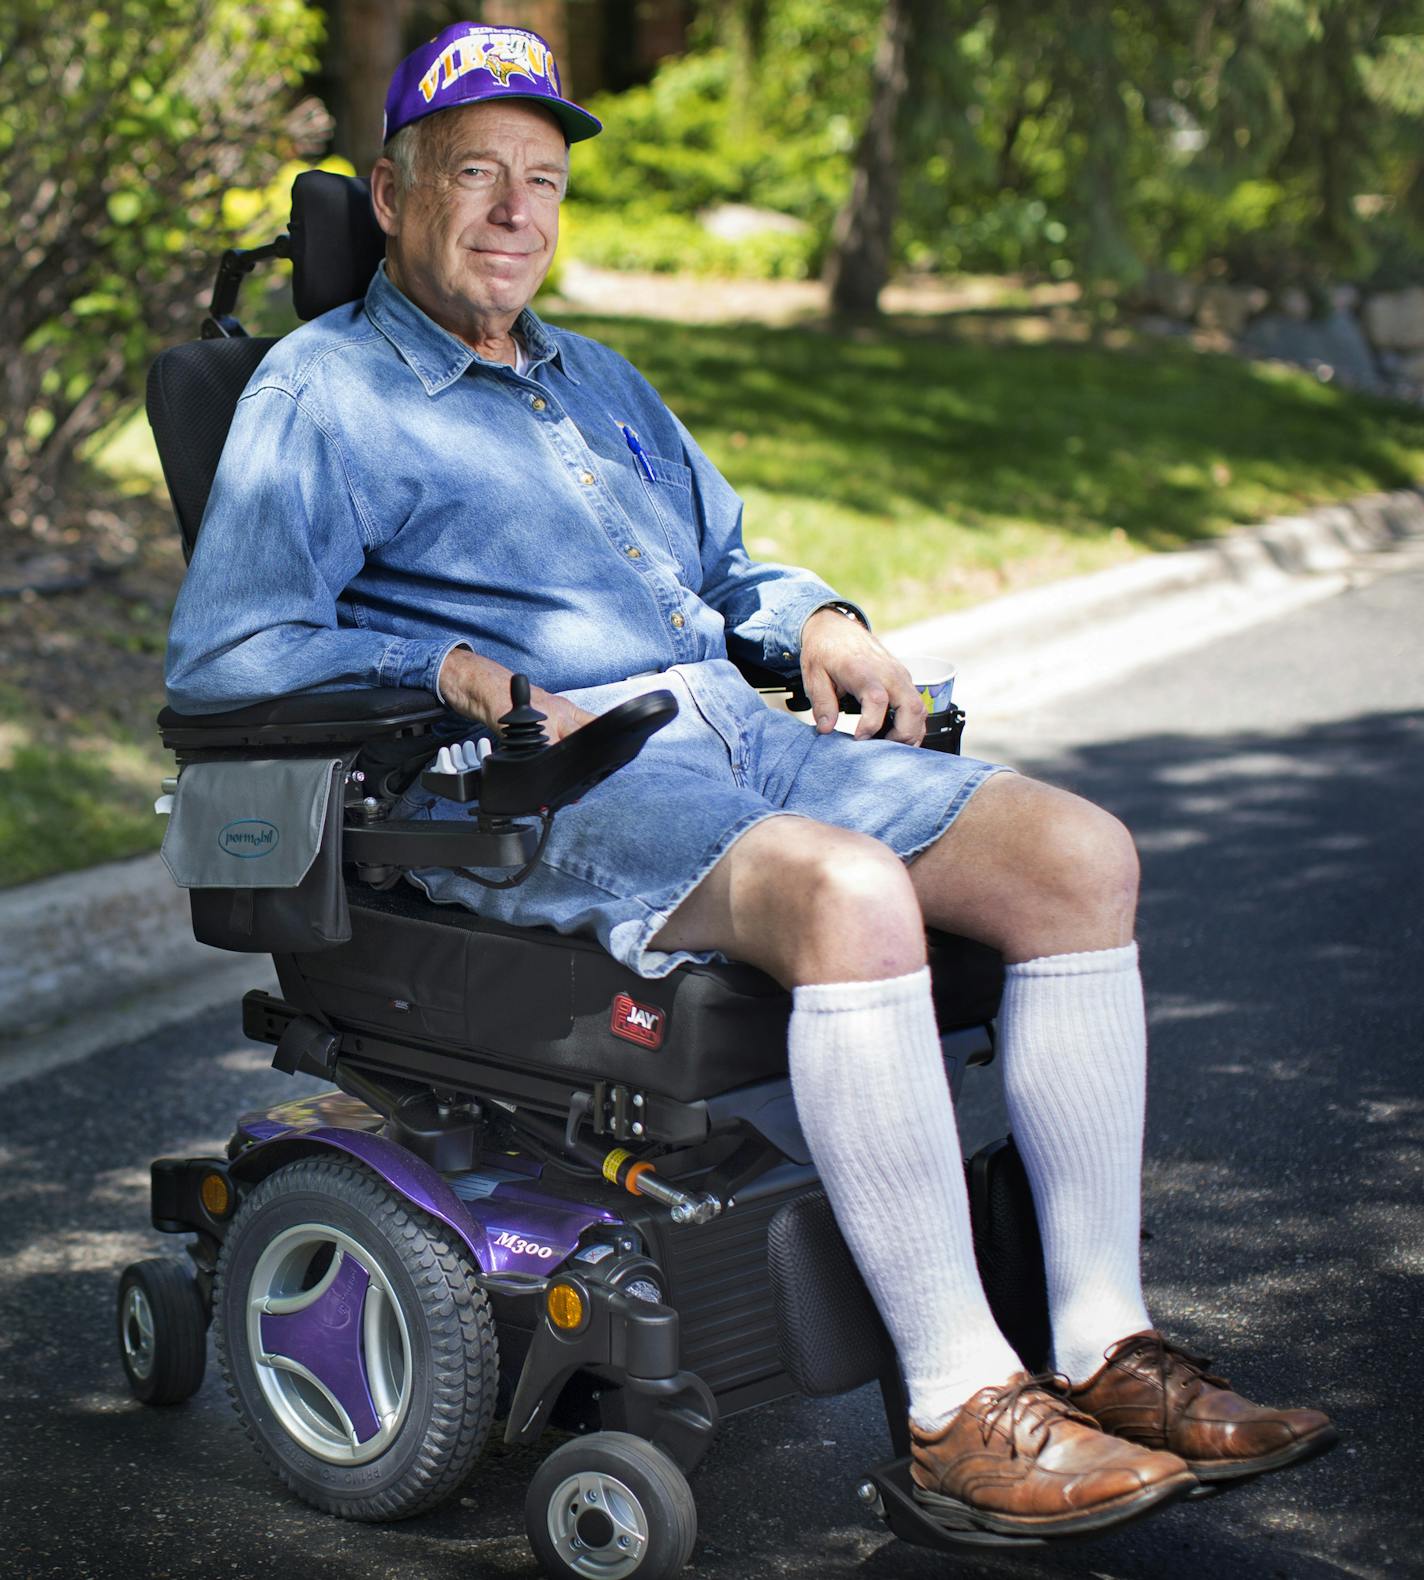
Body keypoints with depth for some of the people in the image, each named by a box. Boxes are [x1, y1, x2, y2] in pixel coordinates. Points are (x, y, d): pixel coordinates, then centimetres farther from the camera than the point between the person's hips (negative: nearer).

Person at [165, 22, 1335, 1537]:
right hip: (534, 791, -8)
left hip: (731, 730, 8)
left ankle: (1105, 1346, -10)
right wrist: (452, 670, -19)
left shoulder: (601, 383, 28)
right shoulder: (322, 391, 4)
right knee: (849, 893, -35)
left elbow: (722, 568, 35)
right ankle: (960, 1411, -28)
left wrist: (814, 619, 11)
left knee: (1078, 854, -11)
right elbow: (218, 654, -7)